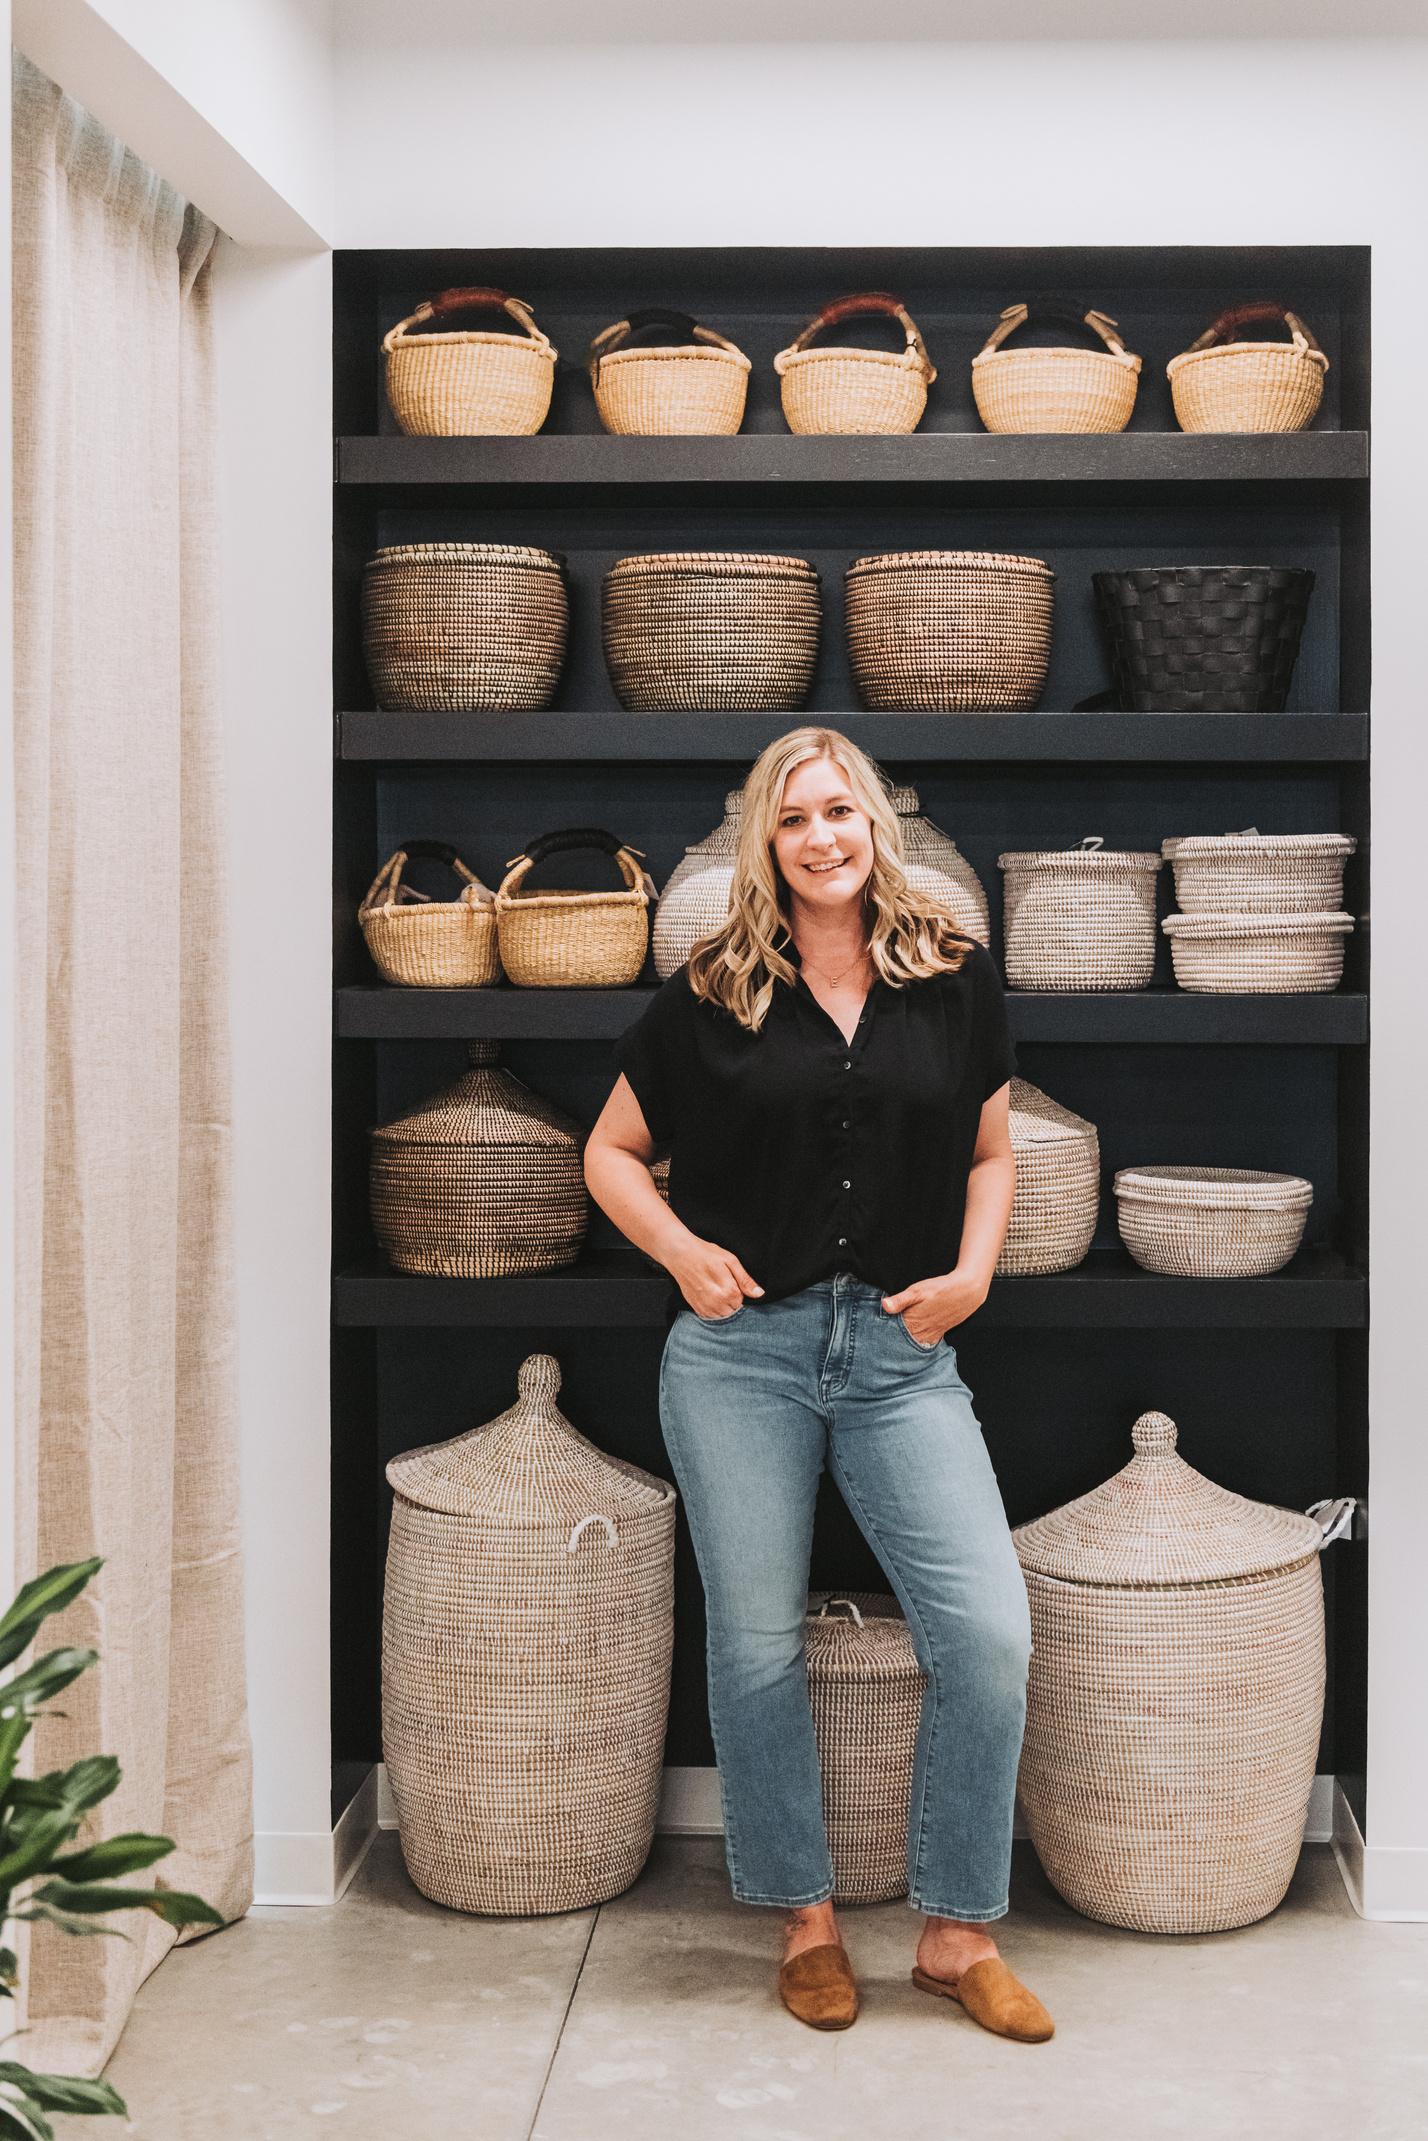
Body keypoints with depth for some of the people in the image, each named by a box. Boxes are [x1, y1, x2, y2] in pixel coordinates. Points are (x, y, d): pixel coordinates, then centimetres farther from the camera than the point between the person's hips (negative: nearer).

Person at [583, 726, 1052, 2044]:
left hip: (901, 1350, 1)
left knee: (990, 1633, -8)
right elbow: (611, 1152, 11)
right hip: (742, 1346, 0)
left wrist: (974, 1271, 0)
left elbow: (991, 1152, 16)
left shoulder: (953, 975, 5)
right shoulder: (714, 993, 2)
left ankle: (957, 1934, 9)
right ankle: (807, 1920, 25)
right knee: (759, 1643, 6)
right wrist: (684, 1251, -5)